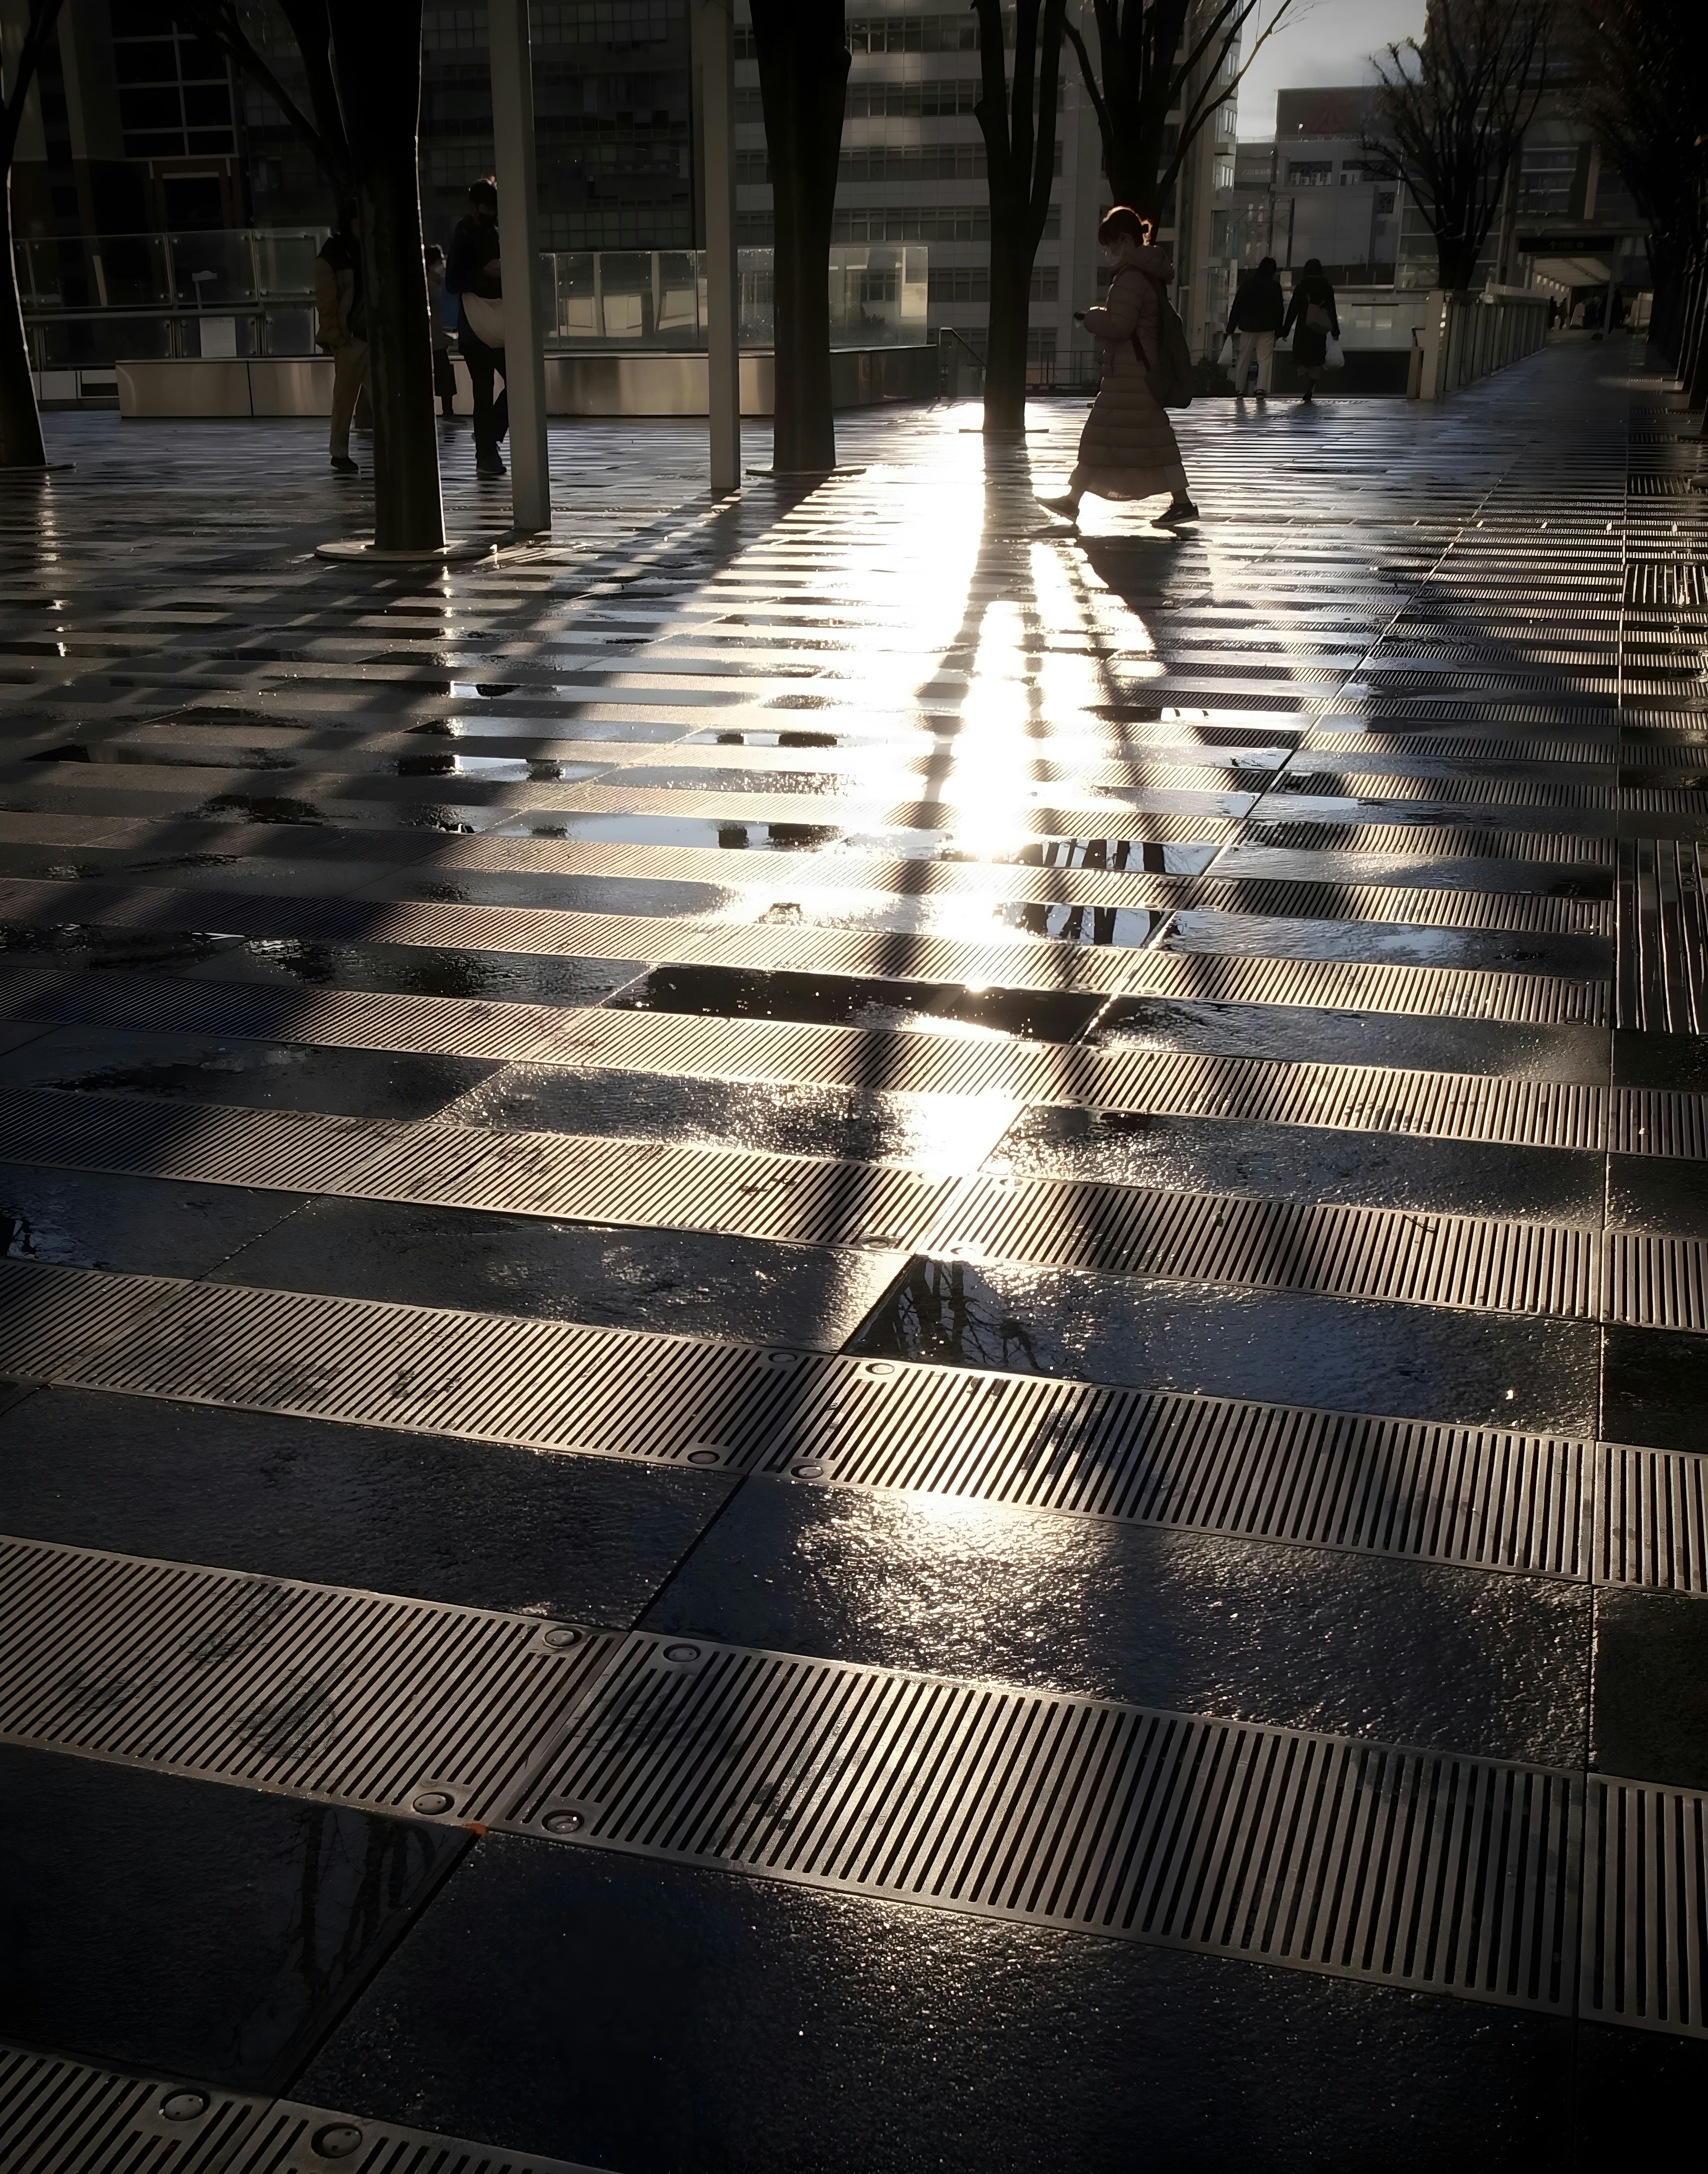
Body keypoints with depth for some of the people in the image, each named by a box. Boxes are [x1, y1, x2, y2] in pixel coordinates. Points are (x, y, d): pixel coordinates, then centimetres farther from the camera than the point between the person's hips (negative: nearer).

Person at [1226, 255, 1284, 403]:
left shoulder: (1246, 285, 0)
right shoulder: (1275, 287, -2)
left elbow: (1236, 307, 1)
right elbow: (1280, 310, 1)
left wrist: (1231, 328, 6)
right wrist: (1278, 329, 10)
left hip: (1248, 326, 1)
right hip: (1267, 329, -1)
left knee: (1243, 359, 9)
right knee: (1265, 359, 3)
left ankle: (1239, 390, 10)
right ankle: (1262, 388, -12)